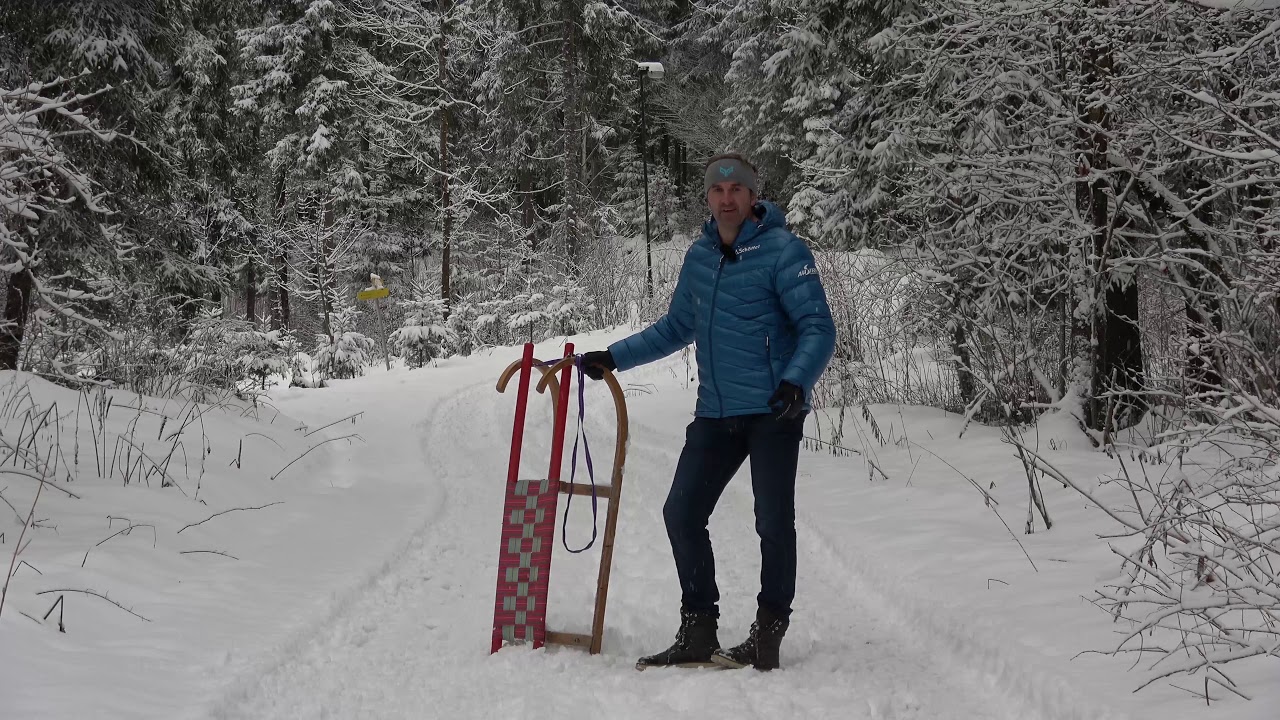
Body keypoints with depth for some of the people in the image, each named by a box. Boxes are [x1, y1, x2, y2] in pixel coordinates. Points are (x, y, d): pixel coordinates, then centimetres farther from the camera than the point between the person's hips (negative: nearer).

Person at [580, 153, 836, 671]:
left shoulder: (783, 251, -9)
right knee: (681, 514, 3)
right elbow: (676, 328, 22)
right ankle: (697, 633, 14)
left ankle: (769, 633, 14)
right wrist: (614, 358, 17)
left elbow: (818, 328, -14)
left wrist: (796, 382, -30)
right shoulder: (699, 257, 11)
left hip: (774, 412, -6)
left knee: (773, 523, -3)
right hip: (715, 413, 6)